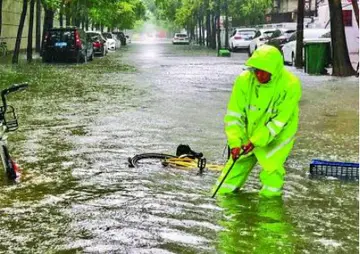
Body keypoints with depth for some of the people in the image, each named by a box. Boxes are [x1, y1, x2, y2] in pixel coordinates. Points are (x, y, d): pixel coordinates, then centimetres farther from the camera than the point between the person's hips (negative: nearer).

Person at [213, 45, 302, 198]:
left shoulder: (290, 85, -21)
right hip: (248, 135, 2)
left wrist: (255, 141, -27)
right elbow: (234, 115, -13)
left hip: (275, 139, -2)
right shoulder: (244, 80, -15)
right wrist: (235, 143, -24)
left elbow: (278, 121, -21)